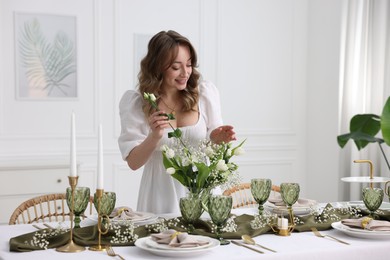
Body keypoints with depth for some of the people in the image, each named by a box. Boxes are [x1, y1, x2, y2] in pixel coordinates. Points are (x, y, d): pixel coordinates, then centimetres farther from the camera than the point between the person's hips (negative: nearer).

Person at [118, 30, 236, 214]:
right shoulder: (135, 102, -7)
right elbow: (133, 163, -6)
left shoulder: (204, 93, -4)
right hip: (161, 197, -1)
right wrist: (154, 136, -22)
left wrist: (216, 139, -14)